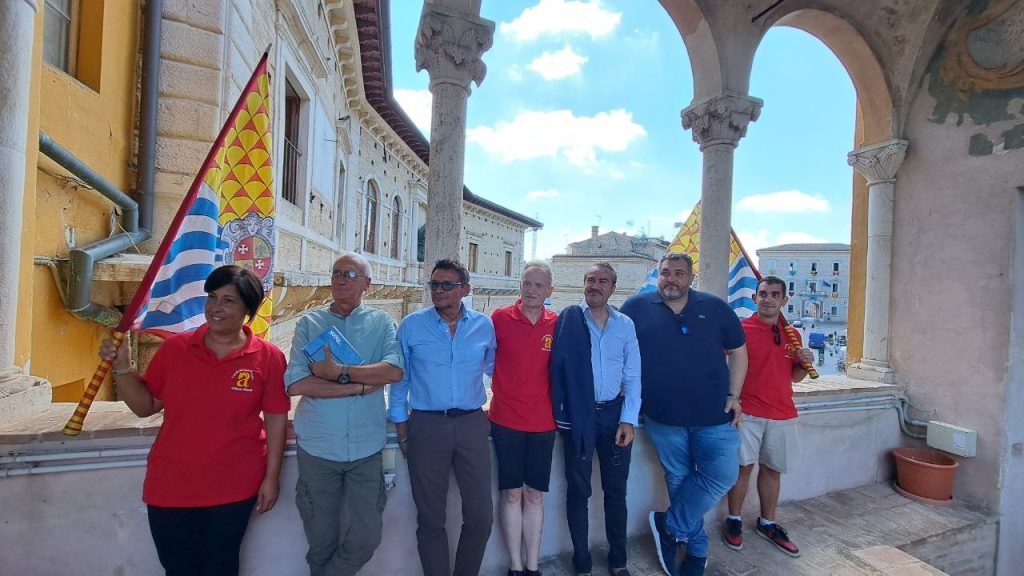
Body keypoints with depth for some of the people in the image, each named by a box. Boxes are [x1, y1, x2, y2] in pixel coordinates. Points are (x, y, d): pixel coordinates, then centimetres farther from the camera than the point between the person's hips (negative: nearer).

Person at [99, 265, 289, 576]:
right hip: (170, 488, 2)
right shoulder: (174, 347, -4)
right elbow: (145, 406, 5)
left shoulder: (268, 357, -11)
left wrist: (271, 477, -6)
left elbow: (276, 419, -7)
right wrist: (122, 367, -10)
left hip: (235, 490, -2)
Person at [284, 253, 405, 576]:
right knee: (322, 540, 17)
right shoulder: (309, 323, 1)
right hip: (317, 448, 0)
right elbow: (295, 383, -12)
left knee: (366, 538, 7)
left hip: (366, 449, 0)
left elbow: (395, 370, -15)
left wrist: (340, 372, -19)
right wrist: (362, 386, -15)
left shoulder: (381, 322, 1)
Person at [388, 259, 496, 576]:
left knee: (481, 517, 10)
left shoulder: (484, 325, 1)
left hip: (472, 423, 1)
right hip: (426, 426, -1)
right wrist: (401, 427, 4)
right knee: (431, 518, 13)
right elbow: (399, 379, 4)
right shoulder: (412, 324, -1)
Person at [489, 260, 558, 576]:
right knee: (512, 493, 9)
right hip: (506, 420, -1)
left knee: (534, 494, 13)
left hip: (543, 422, 2)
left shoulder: (557, 324, -1)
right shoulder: (500, 318, -7)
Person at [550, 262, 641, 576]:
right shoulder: (569, 318, -7)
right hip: (577, 416, -2)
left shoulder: (625, 324, 2)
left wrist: (628, 420, -1)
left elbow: (632, 377, 4)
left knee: (616, 491, 16)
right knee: (578, 491, 12)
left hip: (614, 414, 3)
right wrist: (561, 412, -13)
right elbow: (557, 369, -10)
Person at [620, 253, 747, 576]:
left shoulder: (715, 308, 4)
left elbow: (737, 351, 12)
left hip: (715, 416, 2)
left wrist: (734, 395, 4)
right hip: (663, 418, -1)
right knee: (679, 481, 12)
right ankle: (696, 548, 35)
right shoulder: (637, 308, -2)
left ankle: (669, 527, 16)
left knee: (722, 476, -7)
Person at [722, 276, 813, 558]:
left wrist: (805, 362, -1)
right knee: (744, 466, 1)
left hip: (782, 414, 4)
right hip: (748, 412, -4)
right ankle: (734, 520, 19)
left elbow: (795, 377, 17)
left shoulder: (792, 334, 10)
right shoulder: (740, 329, -5)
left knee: (772, 470, 13)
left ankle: (767, 523, 30)